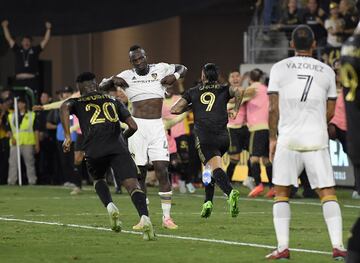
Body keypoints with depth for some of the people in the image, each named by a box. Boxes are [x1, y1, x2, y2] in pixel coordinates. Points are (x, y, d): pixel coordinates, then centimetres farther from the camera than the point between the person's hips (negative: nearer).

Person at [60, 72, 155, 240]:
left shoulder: (77, 102, 23)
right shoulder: (113, 101, 29)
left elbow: (64, 108, -2)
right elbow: (133, 126, 23)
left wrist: (67, 136, -3)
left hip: (94, 150, 0)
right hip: (118, 147, 0)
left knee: (98, 180, 29)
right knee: (132, 184, -11)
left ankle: (110, 207, 4)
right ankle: (144, 217, -36)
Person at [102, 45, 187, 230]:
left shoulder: (160, 69, 5)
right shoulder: (127, 76, 4)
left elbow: (182, 69, 20)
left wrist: (175, 76, -1)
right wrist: (113, 81, -13)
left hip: (157, 126, 0)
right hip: (137, 126, 0)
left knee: (162, 170, -7)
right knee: (139, 173, 1)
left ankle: (166, 217, -3)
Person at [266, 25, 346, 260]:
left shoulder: (279, 68, 2)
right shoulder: (327, 71, 6)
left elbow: (273, 109, -1)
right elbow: (330, 112, 11)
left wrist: (273, 138, 9)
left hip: (288, 139, 0)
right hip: (317, 140, 1)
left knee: (281, 193, 9)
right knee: (328, 193, 3)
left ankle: (283, 247, 1)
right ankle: (338, 246, -6)